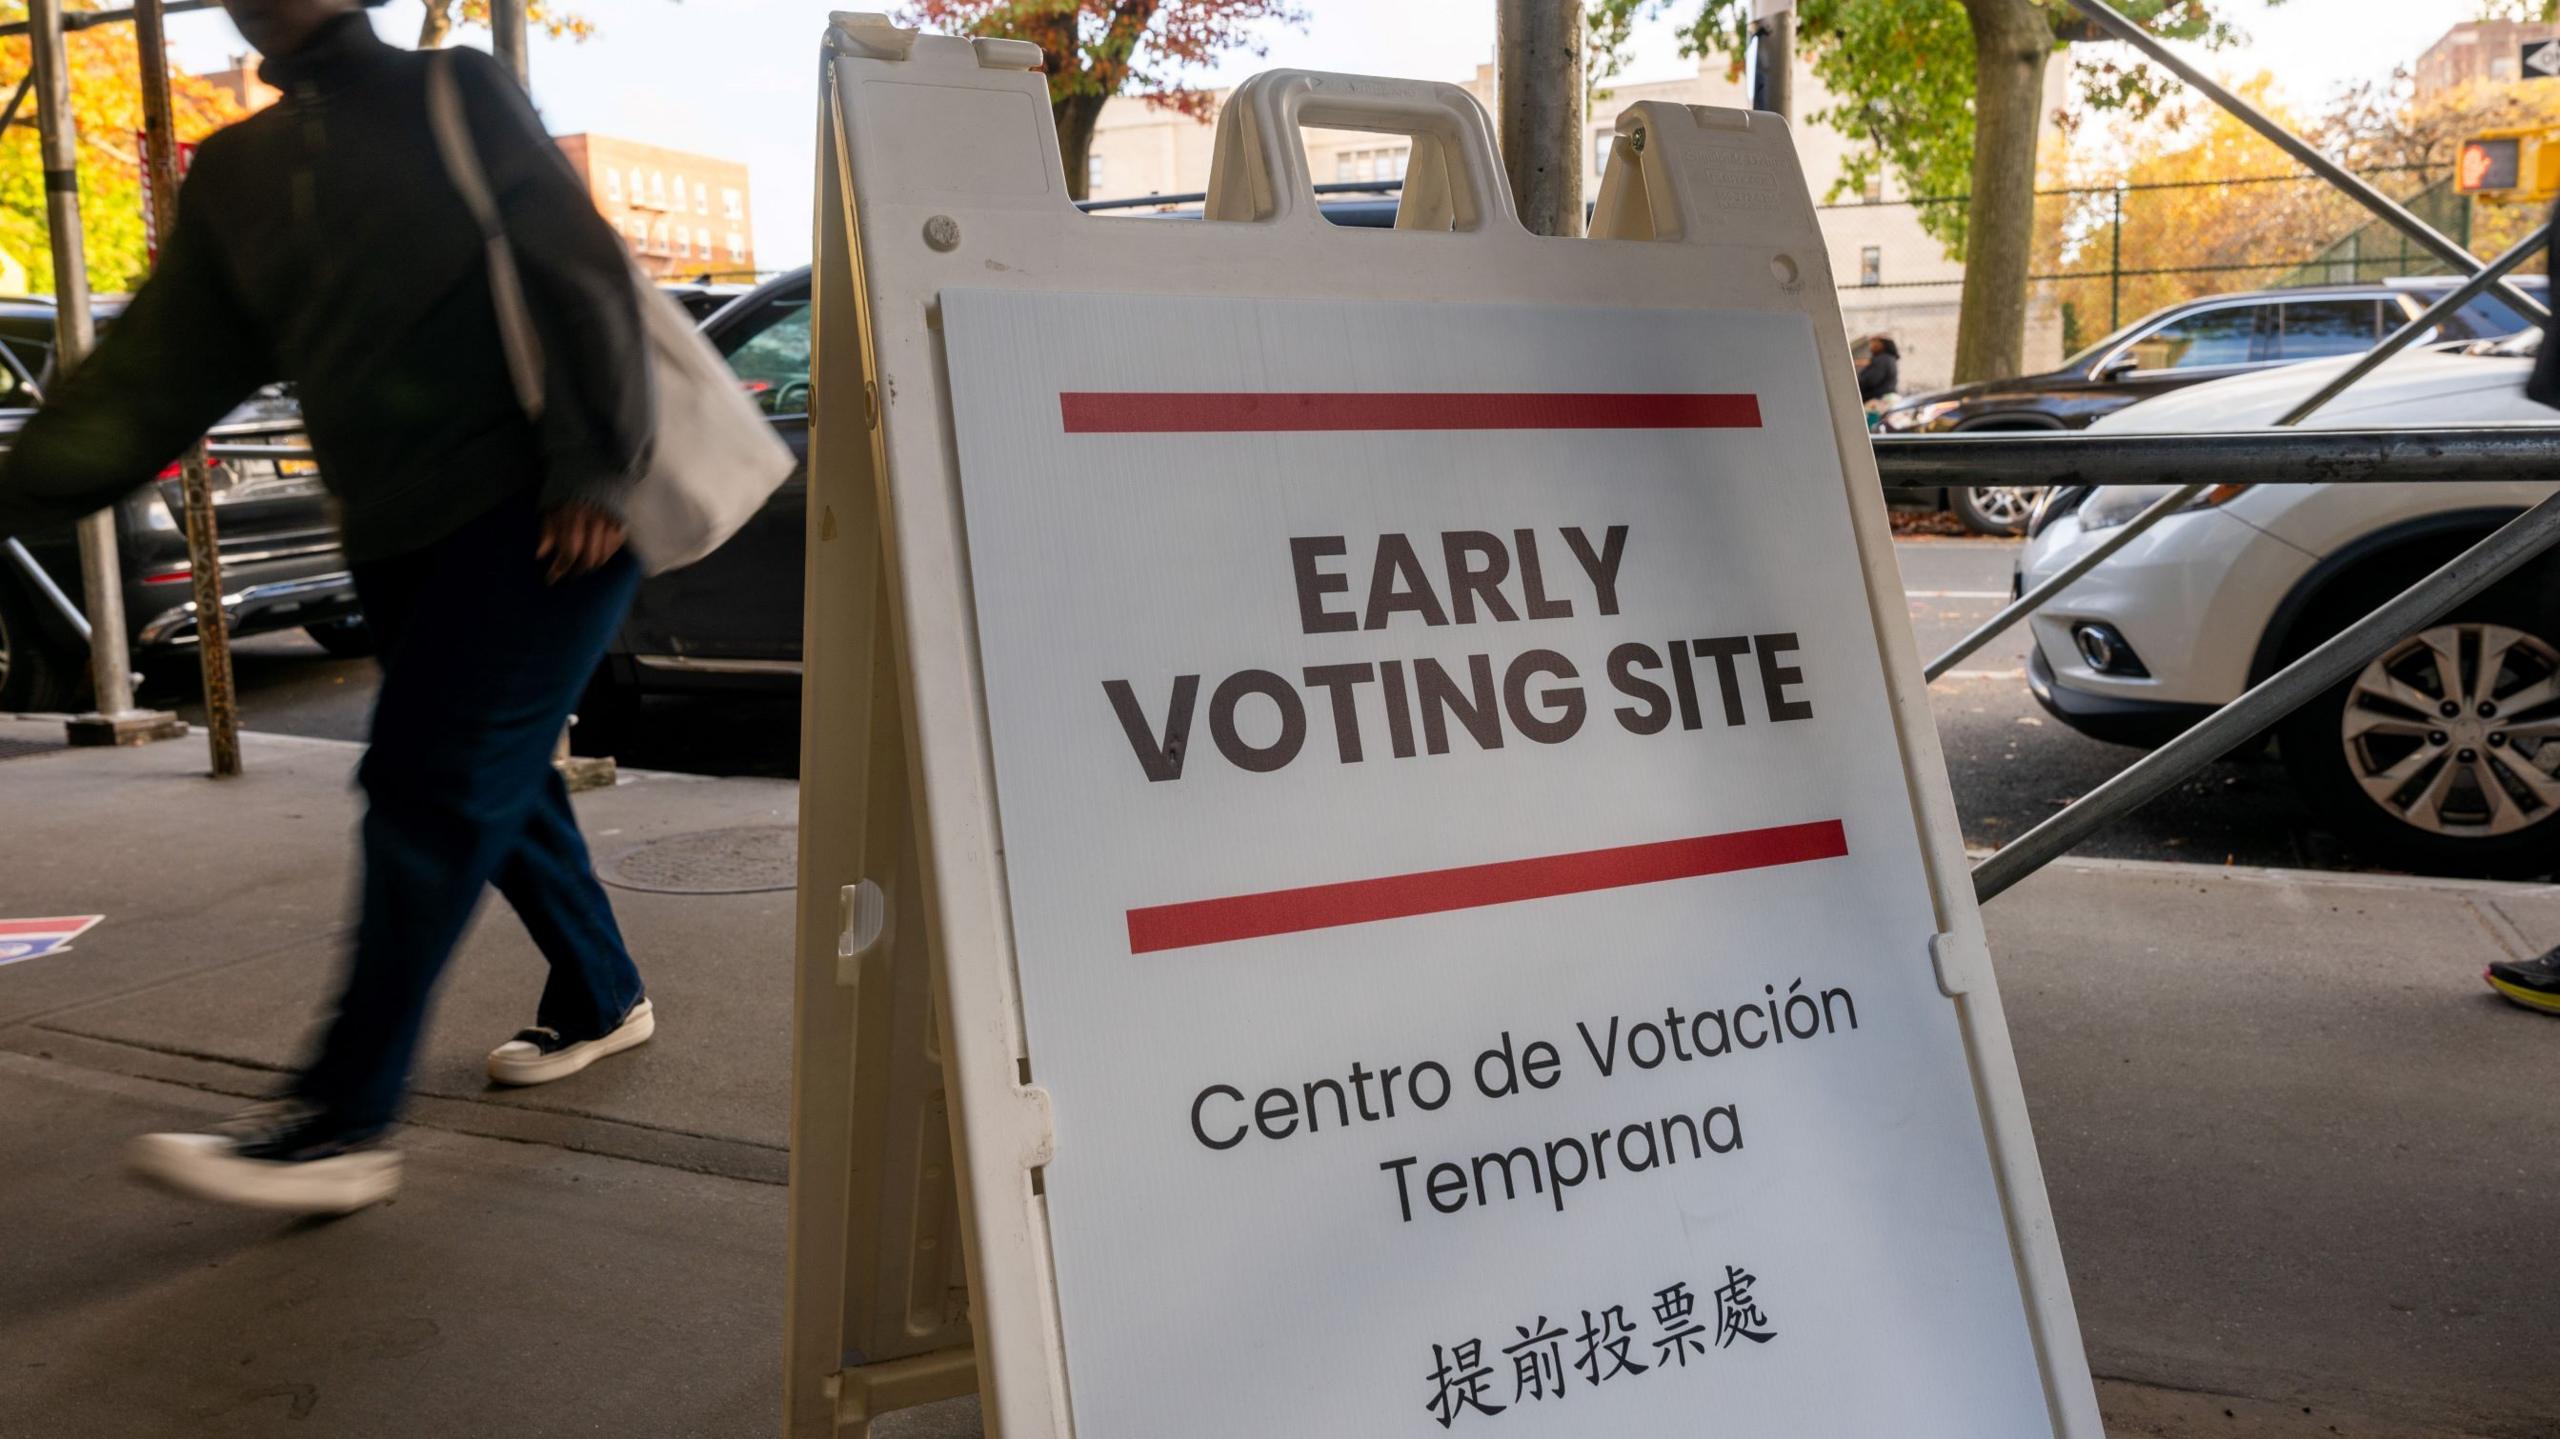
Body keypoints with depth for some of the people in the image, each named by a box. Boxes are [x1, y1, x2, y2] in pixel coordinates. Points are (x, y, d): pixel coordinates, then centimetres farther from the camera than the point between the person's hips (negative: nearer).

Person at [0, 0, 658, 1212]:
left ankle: (342, 1122, -11)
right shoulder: (234, 173, 15)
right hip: (399, 535, 6)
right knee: (493, 779, 12)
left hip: (539, 512, -6)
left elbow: (581, 272, -7)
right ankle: (601, 1001, 31)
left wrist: (594, 467, -17)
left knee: (430, 783, -12)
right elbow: (157, 372, 10)